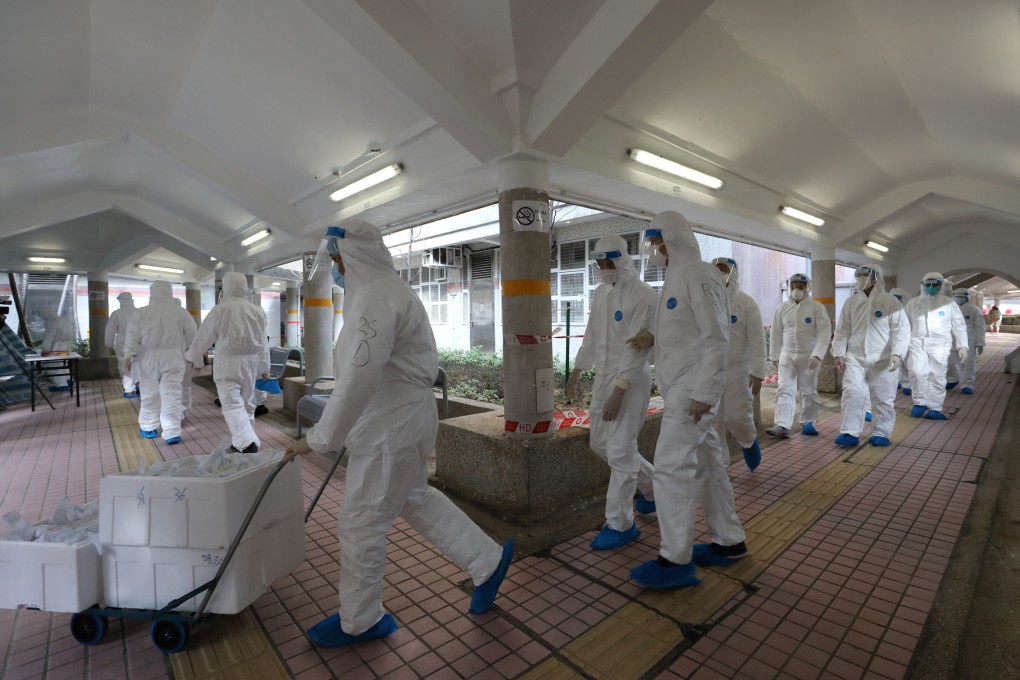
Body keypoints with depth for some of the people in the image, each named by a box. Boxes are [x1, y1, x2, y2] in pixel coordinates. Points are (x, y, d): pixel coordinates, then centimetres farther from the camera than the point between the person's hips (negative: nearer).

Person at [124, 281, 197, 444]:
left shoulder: (142, 312, -1)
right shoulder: (181, 312, -2)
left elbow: (133, 335, -1)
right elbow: (191, 336, 2)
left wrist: (129, 355, 5)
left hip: (149, 357, 1)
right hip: (173, 357, -1)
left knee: (150, 393, 15)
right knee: (171, 395, -1)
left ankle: (148, 428, 27)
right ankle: (172, 433, -3)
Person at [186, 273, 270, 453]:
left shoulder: (219, 310, -10)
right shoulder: (257, 311, 2)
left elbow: (204, 337, 1)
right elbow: (263, 342, 8)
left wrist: (193, 357, 19)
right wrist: (264, 366, 19)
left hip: (228, 363, -4)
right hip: (251, 362, 5)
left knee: (232, 405, -6)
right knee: (247, 403, 15)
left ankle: (247, 443, -23)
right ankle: (243, 442, 26)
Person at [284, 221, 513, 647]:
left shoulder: (377, 296, -22)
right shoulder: (385, 289, 12)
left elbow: (358, 378, -29)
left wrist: (320, 439, -21)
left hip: (392, 428, -10)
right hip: (397, 421, 10)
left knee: (361, 523, 7)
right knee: (415, 499, 23)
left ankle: (360, 621, 31)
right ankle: (488, 561, 35)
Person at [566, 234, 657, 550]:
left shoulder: (643, 293, -14)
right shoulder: (601, 291, 10)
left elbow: (640, 347, -20)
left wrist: (619, 391, -24)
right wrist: (576, 370, 18)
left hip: (631, 379, -8)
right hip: (603, 376, 8)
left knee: (620, 451, -3)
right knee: (600, 444, 15)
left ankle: (620, 524, 14)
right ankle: (653, 485, 37)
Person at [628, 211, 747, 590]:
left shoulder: (699, 275, -14)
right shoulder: (677, 277, 16)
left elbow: (716, 338, -19)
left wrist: (703, 393, -22)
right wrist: (653, 339, 6)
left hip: (693, 390, -10)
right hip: (681, 388, 10)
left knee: (672, 468, -7)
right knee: (708, 465, 16)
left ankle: (676, 560, 4)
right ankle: (729, 542, 30)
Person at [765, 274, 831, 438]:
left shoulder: (817, 307, -4)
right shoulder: (782, 308, 4)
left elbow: (825, 332, -9)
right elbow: (777, 333, 8)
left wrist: (817, 354, -18)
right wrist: (774, 355, 9)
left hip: (809, 356, -1)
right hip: (787, 355, 2)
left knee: (809, 391, 8)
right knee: (785, 390, -6)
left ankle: (807, 423, 24)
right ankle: (782, 426, -9)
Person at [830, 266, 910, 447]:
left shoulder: (890, 302, -3)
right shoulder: (851, 302, 6)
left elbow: (902, 330, -6)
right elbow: (842, 330, 8)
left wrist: (897, 354, -18)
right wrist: (839, 354, 1)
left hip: (883, 360, -2)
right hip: (855, 358, 2)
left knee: (882, 399, 6)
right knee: (851, 394, -6)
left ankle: (881, 434, 19)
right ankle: (850, 433, -2)